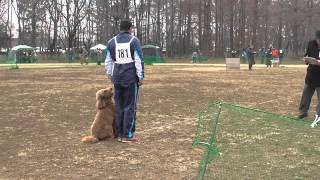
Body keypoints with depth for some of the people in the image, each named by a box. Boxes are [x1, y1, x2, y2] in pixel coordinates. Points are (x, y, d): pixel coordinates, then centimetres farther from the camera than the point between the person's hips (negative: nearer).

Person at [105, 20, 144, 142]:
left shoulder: (111, 42, 8)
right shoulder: (134, 40, -4)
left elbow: (108, 61, 11)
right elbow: (139, 60, -9)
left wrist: (110, 76, 20)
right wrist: (141, 77, -4)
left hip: (117, 78, 4)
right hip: (131, 78, -4)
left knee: (119, 106, 11)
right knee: (130, 106, 0)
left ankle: (120, 134, 15)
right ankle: (128, 135, 0)